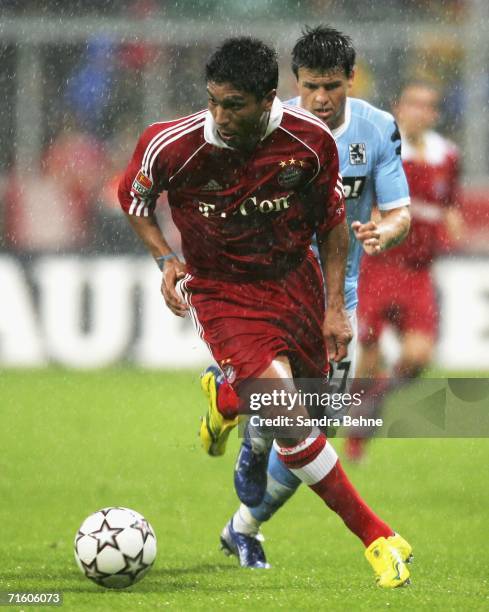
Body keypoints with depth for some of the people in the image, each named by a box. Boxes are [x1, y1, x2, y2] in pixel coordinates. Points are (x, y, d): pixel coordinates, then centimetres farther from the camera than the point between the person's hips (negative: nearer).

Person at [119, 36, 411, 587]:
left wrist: (335, 307, -1)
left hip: (296, 281, 4)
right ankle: (374, 535, -12)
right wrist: (165, 258, -14)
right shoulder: (173, 146, -23)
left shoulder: (311, 142, -16)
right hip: (221, 292, -4)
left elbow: (331, 220, 1)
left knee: (312, 393, 18)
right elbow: (133, 198, 0)